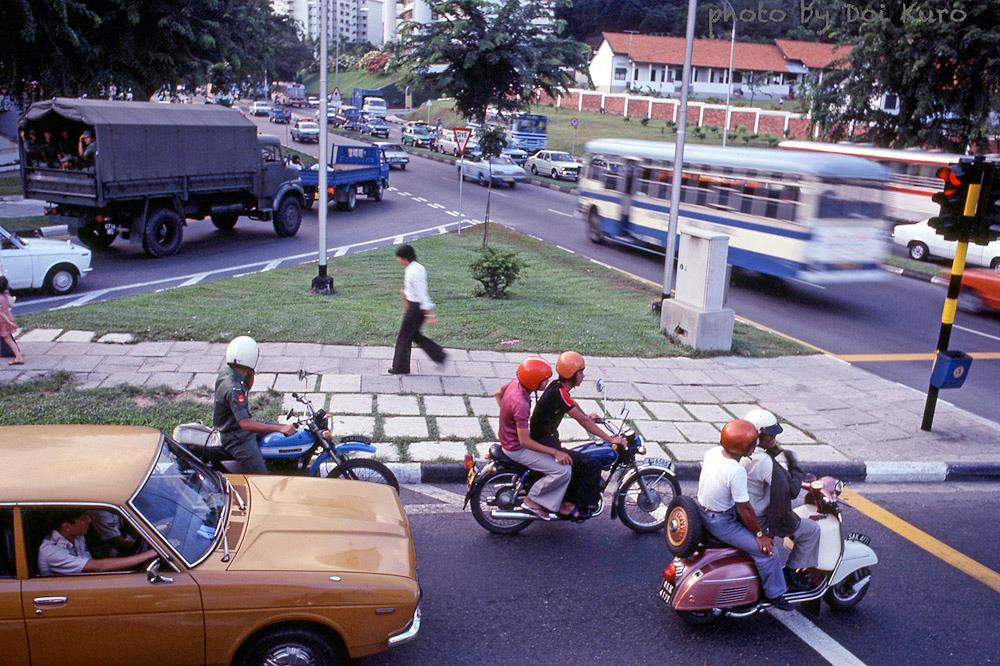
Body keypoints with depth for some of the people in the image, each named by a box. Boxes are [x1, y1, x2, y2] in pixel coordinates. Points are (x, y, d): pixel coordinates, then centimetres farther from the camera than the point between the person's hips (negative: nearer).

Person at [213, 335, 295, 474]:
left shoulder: (226, 372, -2)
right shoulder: (233, 388, -31)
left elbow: (247, 389, 19)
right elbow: (245, 424, -37)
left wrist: (250, 374, -2)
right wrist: (280, 428, -38)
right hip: (238, 439, -10)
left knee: (289, 430, 18)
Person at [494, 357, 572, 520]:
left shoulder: (516, 382, -7)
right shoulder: (521, 404, -33)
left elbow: (497, 393, 15)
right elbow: (524, 441, -28)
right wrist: (555, 452, -23)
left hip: (508, 436, 10)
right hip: (517, 449, -10)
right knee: (563, 470, -15)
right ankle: (533, 500, 0)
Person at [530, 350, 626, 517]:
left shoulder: (557, 386, 4)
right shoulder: (559, 393, -24)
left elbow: (572, 403, 28)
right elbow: (583, 421, -24)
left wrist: (587, 416, 32)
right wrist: (611, 439, -21)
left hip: (547, 439, 10)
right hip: (545, 445, -10)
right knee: (591, 465, -14)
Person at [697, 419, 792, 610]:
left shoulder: (713, 451, -7)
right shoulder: (736, 471, -31)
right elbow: (744, 509, -22)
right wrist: (760, 535, -9)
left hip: (703, 511, 9)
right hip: (720, 522, -9)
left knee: (761, 525, 25)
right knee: (766, 549, -6)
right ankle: (774, 594, 11)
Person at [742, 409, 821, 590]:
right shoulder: (765, 462, -28)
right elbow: (791, 491, -22)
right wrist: (795, 466, -9)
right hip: (760, 524, -9)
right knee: (812, 529, 6)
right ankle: (793, 572, 15)